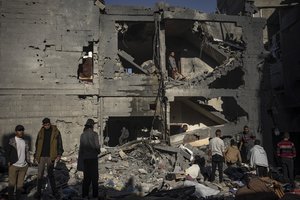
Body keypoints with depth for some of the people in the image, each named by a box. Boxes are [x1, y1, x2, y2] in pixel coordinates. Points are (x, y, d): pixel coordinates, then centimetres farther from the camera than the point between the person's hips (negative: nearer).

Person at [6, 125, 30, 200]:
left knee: (20, 184, 9)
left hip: (24, 166, 4)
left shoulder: (25, 142, 10)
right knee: (12, 183, 4)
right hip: (14, 165, -4)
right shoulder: (11, 141, -3)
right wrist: (9, 161, -6)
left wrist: (28, 162, 8)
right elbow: (8, 152, -2)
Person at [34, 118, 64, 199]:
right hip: (41, 156, 2)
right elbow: (37, 144, 13)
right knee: (40, 175, 4)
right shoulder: (41, 132, 6)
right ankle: (38, 192, 17)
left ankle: (54, 191, 18)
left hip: (50, 156, -2)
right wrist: (36, 155, 9)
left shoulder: (56, 132, -2)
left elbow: (59, 144, -1)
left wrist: (59, 154, -9)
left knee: (50, 174, 5)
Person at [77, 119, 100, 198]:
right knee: (94, 177, 7)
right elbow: (97, 146, -13)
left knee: (86, 177, 14)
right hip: (93, 157, -4)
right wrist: (98, 151, 9)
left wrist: (81, 158, 11)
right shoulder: (94, 134, -13)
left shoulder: (82, 135, 1)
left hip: (85, 158, 4)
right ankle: (95, 194, 12)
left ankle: (85, 194, 18)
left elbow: (81, 146, 4)